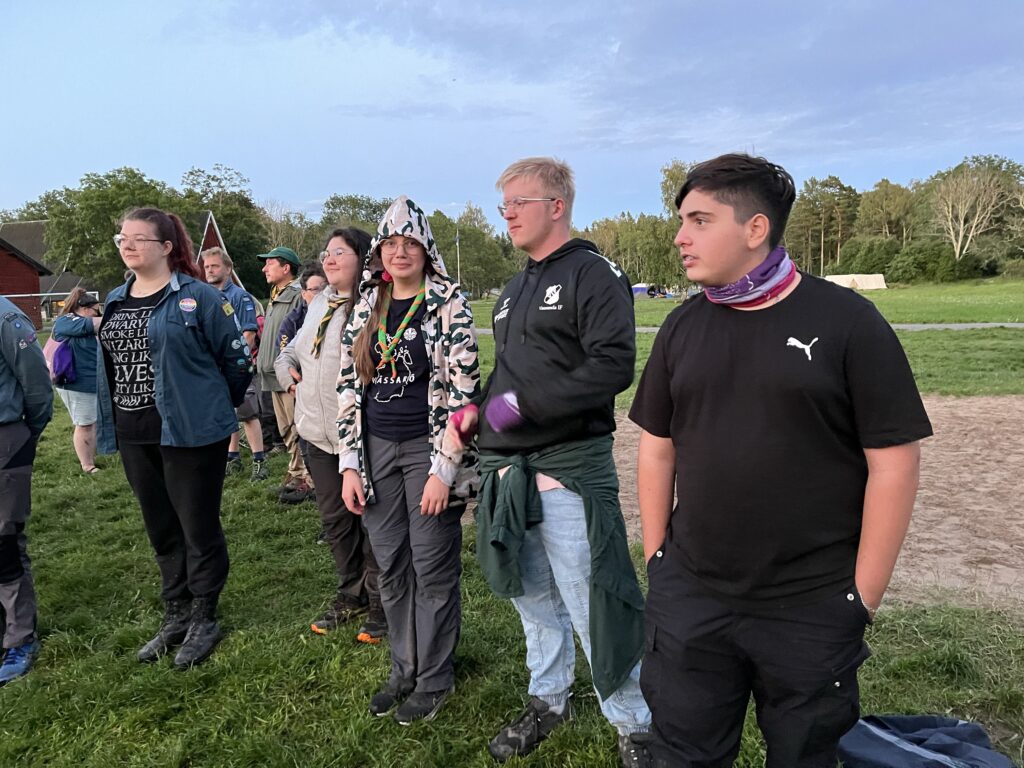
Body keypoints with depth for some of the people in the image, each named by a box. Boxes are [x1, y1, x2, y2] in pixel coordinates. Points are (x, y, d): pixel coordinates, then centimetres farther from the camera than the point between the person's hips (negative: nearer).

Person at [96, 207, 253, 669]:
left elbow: (236, 358, -6)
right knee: (161, 530, 16)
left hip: (190, 433, -7)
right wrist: (111, 420, 16)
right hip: (133, 435, 7)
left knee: (199, 528, 4)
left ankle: (203, 621, 20)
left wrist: (213, 408, 4)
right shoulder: (115, 300, 11)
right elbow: (110, 362, 20)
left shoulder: (197, 297, -10)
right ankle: (176, 616, 32)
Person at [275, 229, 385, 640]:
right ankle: (351, 595, 34)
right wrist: (290, 376, 9)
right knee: (335, 520, 17)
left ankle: (379, 604, 22)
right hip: (319, 435, 8)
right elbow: (290, 351, 27)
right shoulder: (318, 303, 13)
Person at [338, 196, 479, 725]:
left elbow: (463, 389, -11)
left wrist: (444, 468, -15)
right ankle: (404, 669, 31)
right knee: (391, 566, 13)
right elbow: (349, 387, 9)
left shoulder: (449, 304, -6)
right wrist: (349, 463, 3)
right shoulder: (365, 308, 8)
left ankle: (434, 678, 23)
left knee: (433, 566, 5)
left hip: (428, 449, -4)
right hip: (376, 450, 5)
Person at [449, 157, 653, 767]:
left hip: (567, 470, -8)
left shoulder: (594, 275, -9)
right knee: (534, 598, 20)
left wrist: (522, 405, -22)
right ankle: (550, 700, 39)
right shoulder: (515, 289, 17)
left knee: (590, 608, 0)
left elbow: (613, 367, -21)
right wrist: (480, 408, 6)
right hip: (508, 468, 8)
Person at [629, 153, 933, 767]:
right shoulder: (683, 327, 3)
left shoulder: (847, 321, -10)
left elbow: (893, 463, -9)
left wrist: (862, 598, -8)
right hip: (688, 600, 4)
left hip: (812, 610, -3)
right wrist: (657, 556, 6)